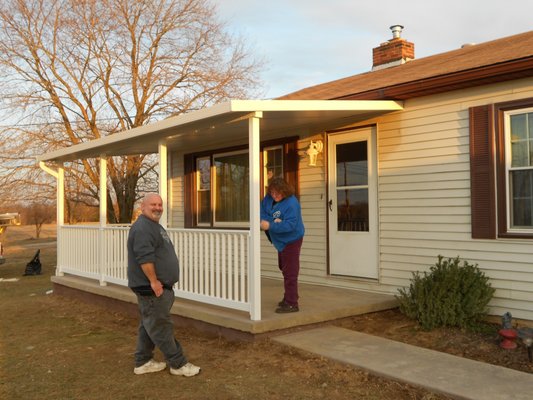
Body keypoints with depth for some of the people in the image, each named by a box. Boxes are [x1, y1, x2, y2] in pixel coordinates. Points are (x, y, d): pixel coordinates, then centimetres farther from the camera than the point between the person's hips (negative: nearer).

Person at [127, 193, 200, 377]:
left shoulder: (154, 225, 18)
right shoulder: (142, 228, -17)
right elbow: (144, 258, -25)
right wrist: (154, 281, -23)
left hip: (157, 286, 11)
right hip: (151, 288, -11)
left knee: (149, 325, 16)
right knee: (161, 326, -2)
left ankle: (143, 362, 25)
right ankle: (178, 364, 5)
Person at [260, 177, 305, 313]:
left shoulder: (291, 203, -26)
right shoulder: (269, 198, -3)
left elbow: (289, 225, -32)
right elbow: (261, 213, -7)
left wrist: (270, 226, -38)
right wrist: (273, 220, -24)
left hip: (291, 241, -9)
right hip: (280, 241, 9)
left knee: (290, 272, -8)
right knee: (284, 269, 21)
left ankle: (292, 304, -3)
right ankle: (289, 298, 37)